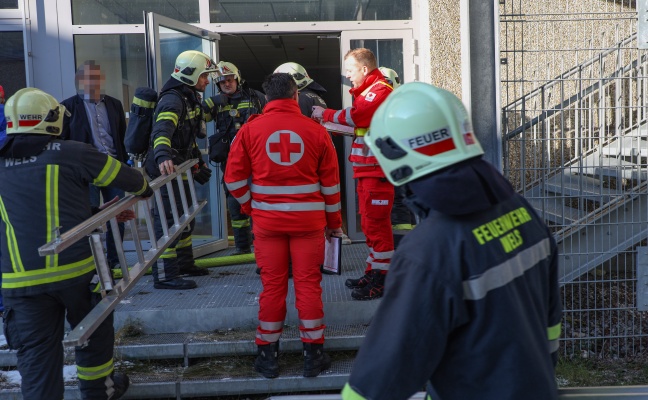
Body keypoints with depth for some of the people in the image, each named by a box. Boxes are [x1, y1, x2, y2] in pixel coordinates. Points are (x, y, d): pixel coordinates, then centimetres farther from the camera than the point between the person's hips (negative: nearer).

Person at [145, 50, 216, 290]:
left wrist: (198, 163, 27)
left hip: (180, 168, 11)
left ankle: (183, 263, 35)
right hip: (166, 169, -11)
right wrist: (163, 156, -56)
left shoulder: (190, 98, 14)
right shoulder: (172, 100, -20)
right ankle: (164, 276, -1)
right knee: (169, 221, -7)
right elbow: (162, 129, -39)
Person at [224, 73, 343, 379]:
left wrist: (250, 206, 14)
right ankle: (313, 355, 15)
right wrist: (334, 222, 13)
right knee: (308, 284, 7)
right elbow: (331, 182, 3)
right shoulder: (316, 130, -3)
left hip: (267, 220, 1)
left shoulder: (250, 129, -3)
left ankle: (268, 356, 19)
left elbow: (234, 179, -1)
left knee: (272, 285, 9)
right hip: (308, 219, 0)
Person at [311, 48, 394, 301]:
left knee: (376, 223, -8)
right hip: (367, 168, 11)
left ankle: (381, 280, -3)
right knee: (369, 222, 15)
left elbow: (355, 115, -23)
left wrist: (325, 114, -9)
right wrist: (334, 126, 4)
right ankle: (373, 273, 25)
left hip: (377, 168, -11)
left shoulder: (380, 90, -12)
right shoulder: (368, 91, 22)